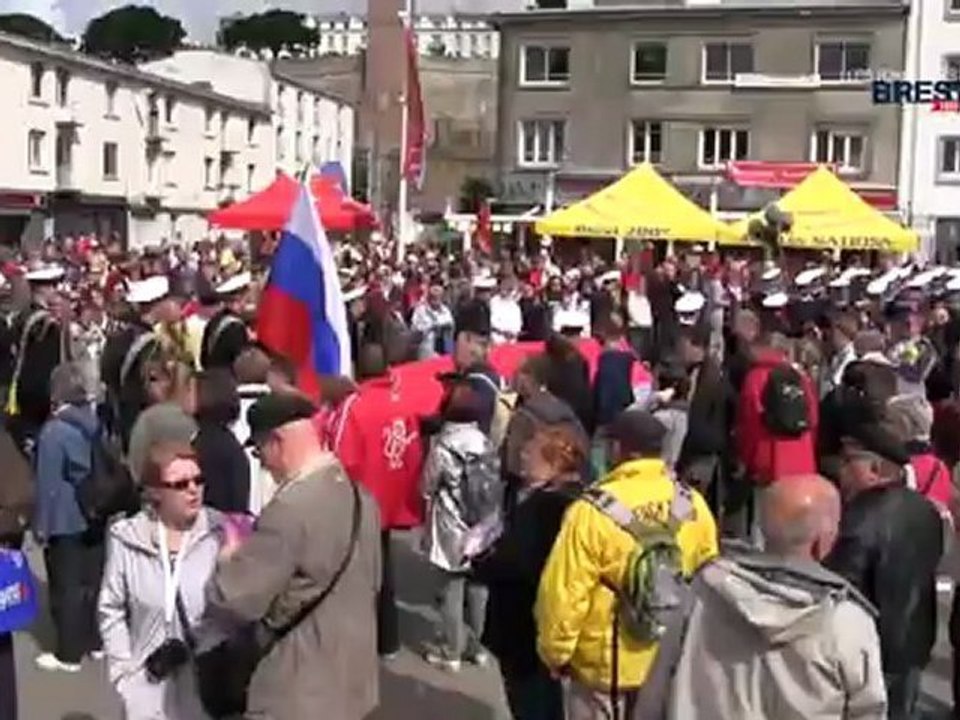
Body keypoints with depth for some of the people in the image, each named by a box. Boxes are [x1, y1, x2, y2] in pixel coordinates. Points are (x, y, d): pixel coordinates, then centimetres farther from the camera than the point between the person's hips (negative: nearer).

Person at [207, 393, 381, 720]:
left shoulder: (290, 507, -23)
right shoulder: (359, 494, 5)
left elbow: (234, 600, -21)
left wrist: (231, 555, -1)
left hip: (299, 693, -8)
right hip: (351, 680, 9)